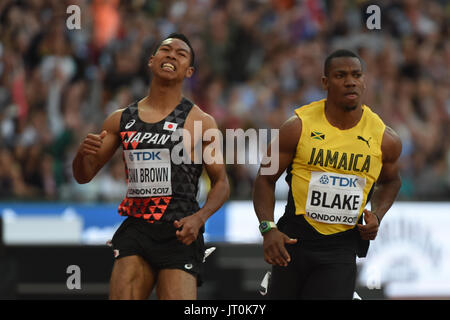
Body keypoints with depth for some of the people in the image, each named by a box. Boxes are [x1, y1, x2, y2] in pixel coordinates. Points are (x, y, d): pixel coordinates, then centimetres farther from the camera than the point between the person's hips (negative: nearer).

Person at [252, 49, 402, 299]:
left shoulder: (384, 139, -1)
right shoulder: (299, 127, -6)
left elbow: (390, 181, 21)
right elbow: (266, 179, 3)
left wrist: (377, 216, 3)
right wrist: (268, 229, -11)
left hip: (342, 251, 0)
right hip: (294, 241, 0)